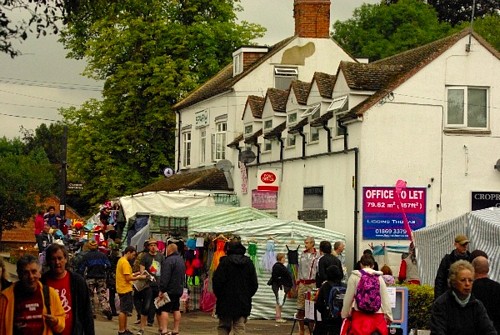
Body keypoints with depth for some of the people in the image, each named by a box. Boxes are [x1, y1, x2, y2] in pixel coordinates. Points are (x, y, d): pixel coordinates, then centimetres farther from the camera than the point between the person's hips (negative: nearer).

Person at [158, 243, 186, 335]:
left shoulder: (169, 260, -17)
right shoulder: (181, 260, 15)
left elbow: (165, 277, -22)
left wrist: (162, 290, -21)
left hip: (169, 290, -9)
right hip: (179, 289, 9)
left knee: (164, 310, -7)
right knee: (176, 310, 12)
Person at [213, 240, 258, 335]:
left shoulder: (225, 262, -7)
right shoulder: (249, 263, 5)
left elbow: (217, 281, -10)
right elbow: (254, 284, 8)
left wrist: (219, 295, 5)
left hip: (226, 302, -3)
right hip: (243, 303, 3)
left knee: (223, 327, 9)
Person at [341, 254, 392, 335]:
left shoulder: (354, 276, 1)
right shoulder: (379, 277, 6)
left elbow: (348, 297, 1)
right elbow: (385, 298, 5)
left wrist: (344, 314, 12)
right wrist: (388, 315, 12)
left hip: (360, 314, -2)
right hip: (377, 315, 2)